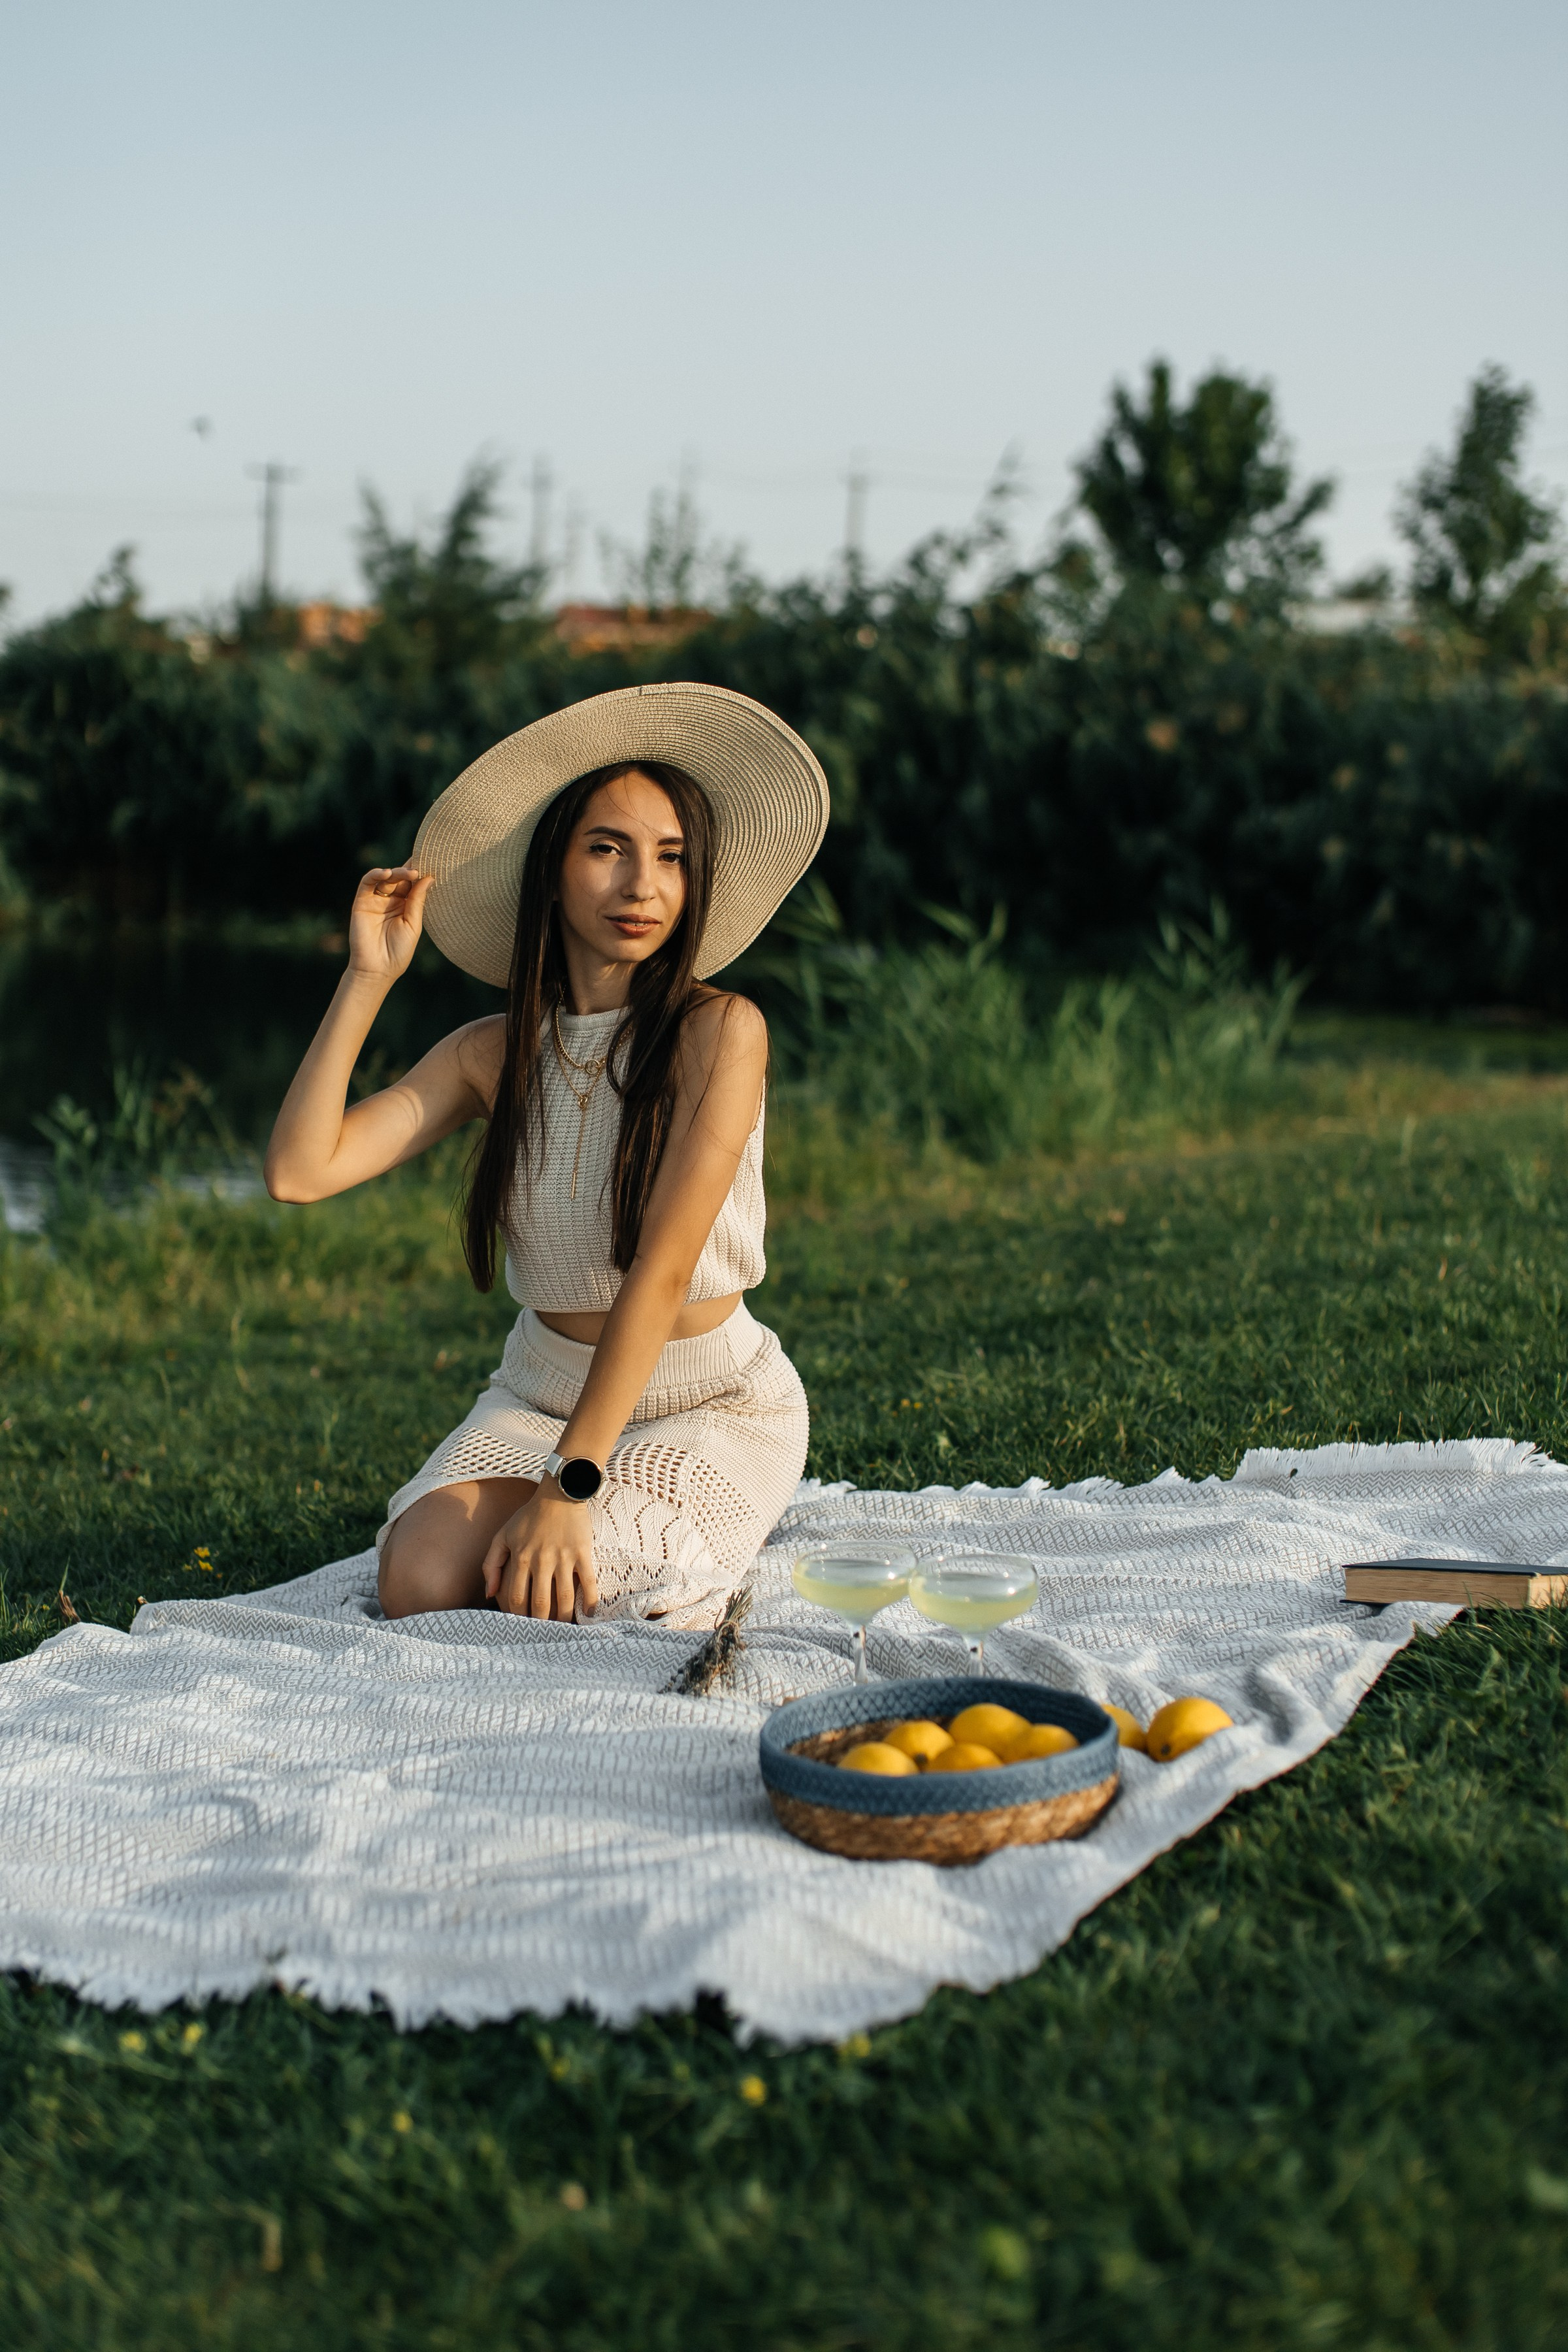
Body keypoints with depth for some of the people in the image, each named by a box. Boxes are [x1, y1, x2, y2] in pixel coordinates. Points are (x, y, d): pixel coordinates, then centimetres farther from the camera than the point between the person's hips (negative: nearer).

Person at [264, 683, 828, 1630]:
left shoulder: (719, 1030, -15)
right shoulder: (495, 1053, -1)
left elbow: (662, 1267, -22)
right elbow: (300, 1171, -9)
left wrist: (569, 1487, -27)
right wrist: (370, 978, -10)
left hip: (710, 1403, -4)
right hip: (540, 1394, 4)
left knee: (572, 1595, -28)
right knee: (422, 1585, -21)